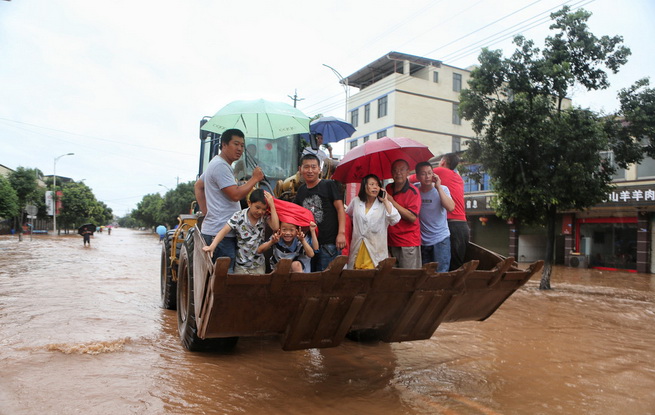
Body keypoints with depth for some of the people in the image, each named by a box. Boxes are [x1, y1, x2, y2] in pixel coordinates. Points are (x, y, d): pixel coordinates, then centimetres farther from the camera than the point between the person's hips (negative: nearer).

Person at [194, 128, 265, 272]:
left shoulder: (216, 164, 19)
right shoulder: (221, 166, -14)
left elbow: (198, 186, 27)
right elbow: (236, 195, -20)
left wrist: (206, 211, 17)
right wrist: (255, 178, -9)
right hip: (221, 233, -11)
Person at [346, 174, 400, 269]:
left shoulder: (384, 204, 0)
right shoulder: (356, 201, 7)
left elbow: (395, 219, -18)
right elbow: (347, 215, 27)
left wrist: (385, 201, -14)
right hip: (357, 250, 2)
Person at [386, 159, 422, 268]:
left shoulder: (413, 191, -8)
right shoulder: (388, 188, 10)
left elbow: (412, 217, -20)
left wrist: (391, 201, -18)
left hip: (408, 243, -6)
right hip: (391, 241, 6)